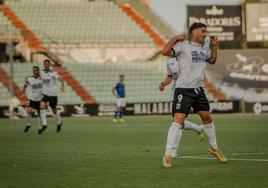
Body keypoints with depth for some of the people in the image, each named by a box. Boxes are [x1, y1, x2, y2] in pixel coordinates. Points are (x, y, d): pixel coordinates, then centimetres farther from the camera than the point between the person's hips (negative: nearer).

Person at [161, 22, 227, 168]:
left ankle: (214, 148, 35)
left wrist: (214, 46, 19)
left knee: (207, 118, 14)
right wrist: (176, 38, -16)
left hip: (199, 89, 7)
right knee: (178, 120, -15)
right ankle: (167, 155, -15)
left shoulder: (205, 46, 13)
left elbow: (212, 60, 30)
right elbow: (165, 52, -21)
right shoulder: (183, 45, -9)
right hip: (183, 89, -7)